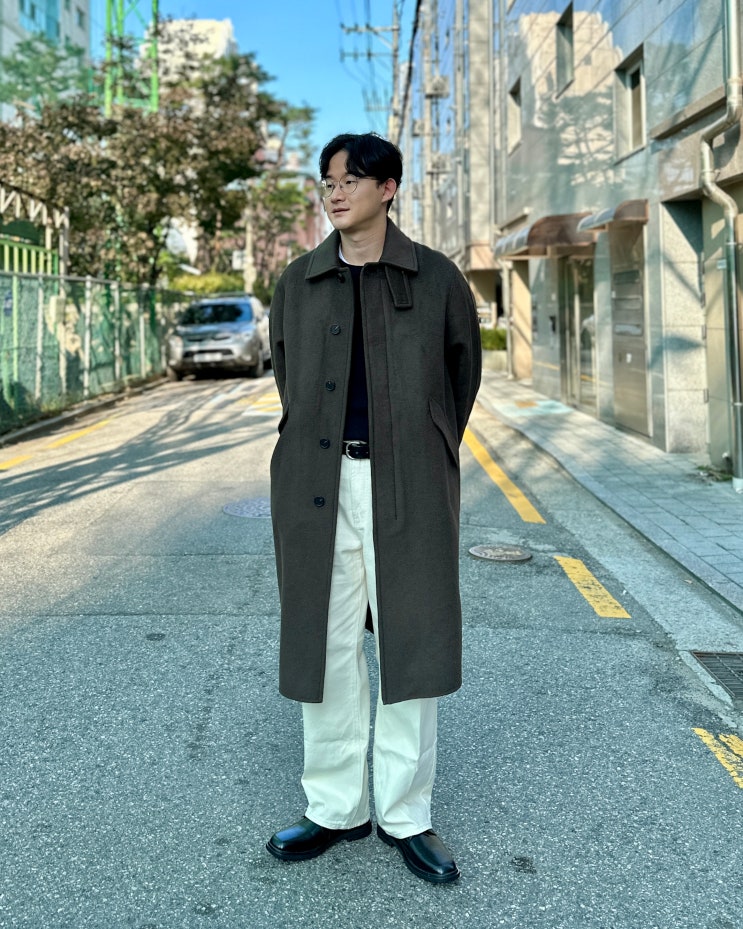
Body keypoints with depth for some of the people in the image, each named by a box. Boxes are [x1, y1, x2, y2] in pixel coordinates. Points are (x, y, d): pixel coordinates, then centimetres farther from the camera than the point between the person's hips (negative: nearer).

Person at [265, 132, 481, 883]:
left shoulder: (435, 279, 2)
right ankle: (335, 809, 22)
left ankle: (405, 815, 19)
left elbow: (464, 369, 13)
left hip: (407, 487, -2)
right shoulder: (298, 283, 8)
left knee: (409, 646, 4)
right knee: (325, 645, 6)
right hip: (318, 484, 2)